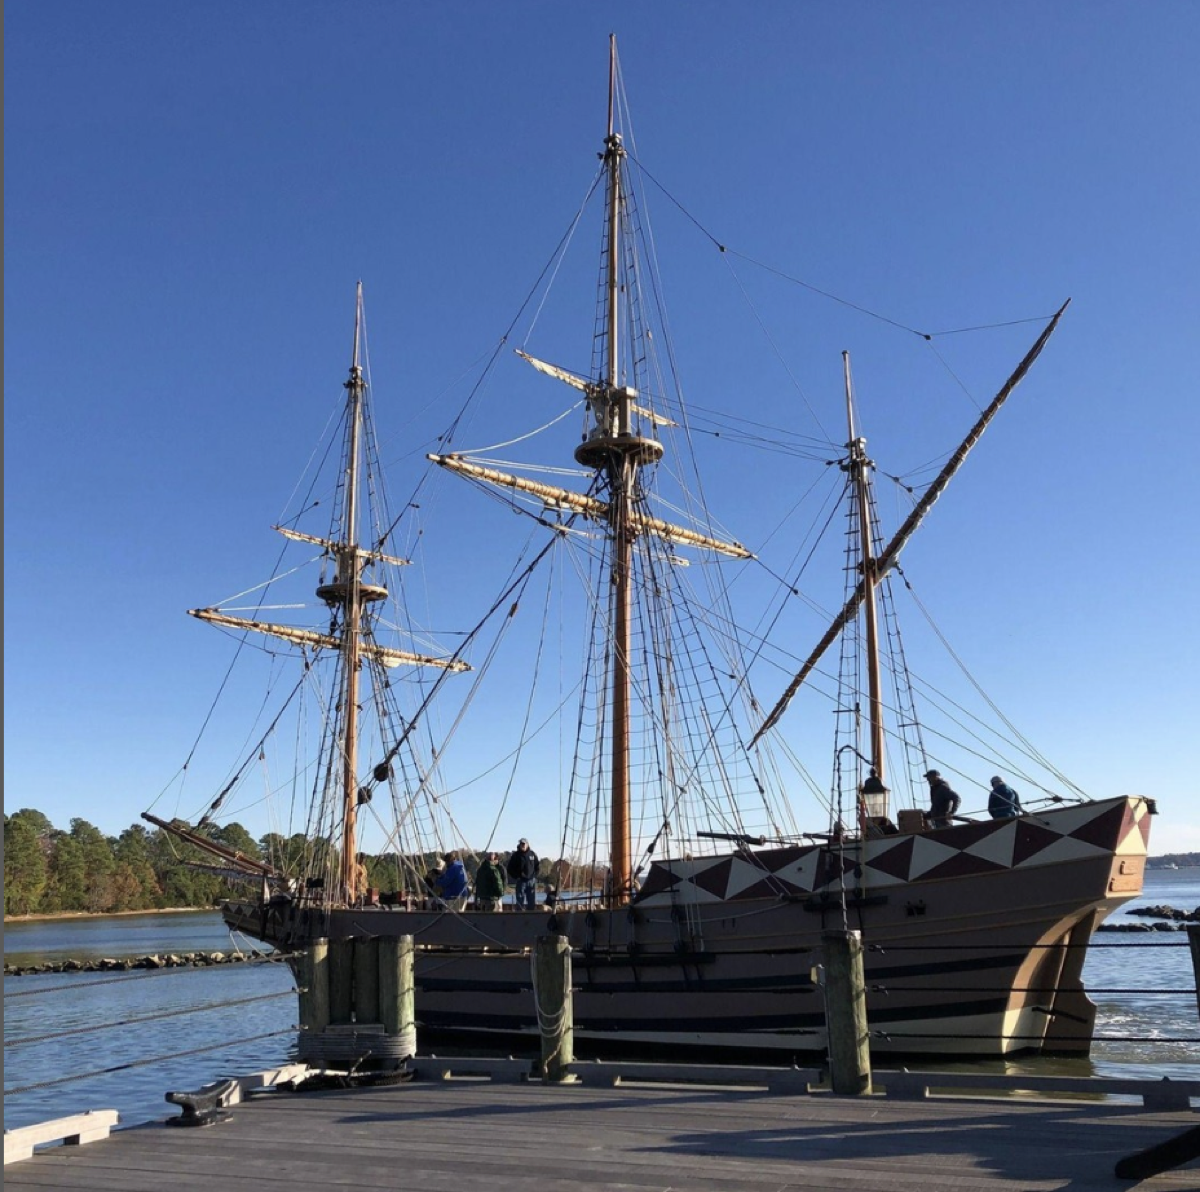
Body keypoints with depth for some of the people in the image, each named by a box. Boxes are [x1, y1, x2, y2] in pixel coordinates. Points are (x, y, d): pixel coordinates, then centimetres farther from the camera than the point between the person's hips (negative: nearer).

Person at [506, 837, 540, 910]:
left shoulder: (532, 854, 5)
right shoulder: (515, 855, -1)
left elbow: (537, 867, 15)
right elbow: (510, 869, 3)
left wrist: (534, 876, 3)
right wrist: (516, 877, -6)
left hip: (531, 881, 2)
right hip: (520, 881, -2)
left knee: (532, 902, 2)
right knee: (520, 902, -2)